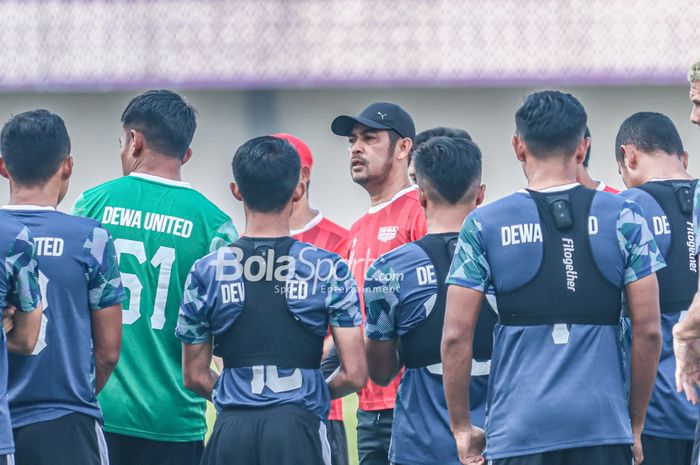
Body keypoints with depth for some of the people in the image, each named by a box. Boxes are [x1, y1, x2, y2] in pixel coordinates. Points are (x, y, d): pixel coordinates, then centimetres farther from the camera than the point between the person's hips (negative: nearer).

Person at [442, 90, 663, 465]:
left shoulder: (484, 226, 3)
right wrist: (636, 424, 13)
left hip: (520, 428, -1)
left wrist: (461, 427, 10)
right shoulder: (623, 218, 5)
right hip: (603, 424, 1)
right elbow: (648, 330, 4)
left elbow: (456, 336, 1)